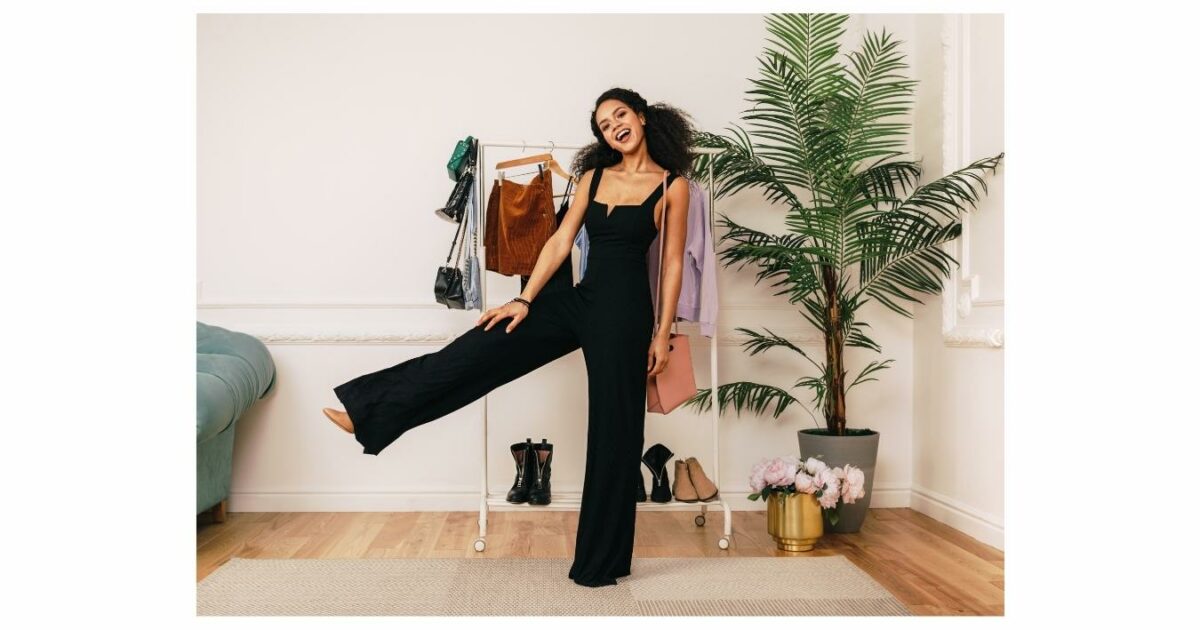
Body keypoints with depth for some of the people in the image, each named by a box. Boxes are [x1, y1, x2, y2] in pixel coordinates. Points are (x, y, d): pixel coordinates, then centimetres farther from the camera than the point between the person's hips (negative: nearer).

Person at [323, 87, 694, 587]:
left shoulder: (672, 184, -2)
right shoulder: (595, 174, 10)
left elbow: (673, 263, -4)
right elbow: (561, 240, 7)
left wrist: (661, 335, -6)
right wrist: (525, 299, 0)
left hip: (624, 310, -4)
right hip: (579, 300, 5)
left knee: (614, 430, 2)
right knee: (477, 348, -4)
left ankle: (601, 560, 15)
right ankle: (367, 413, 2)